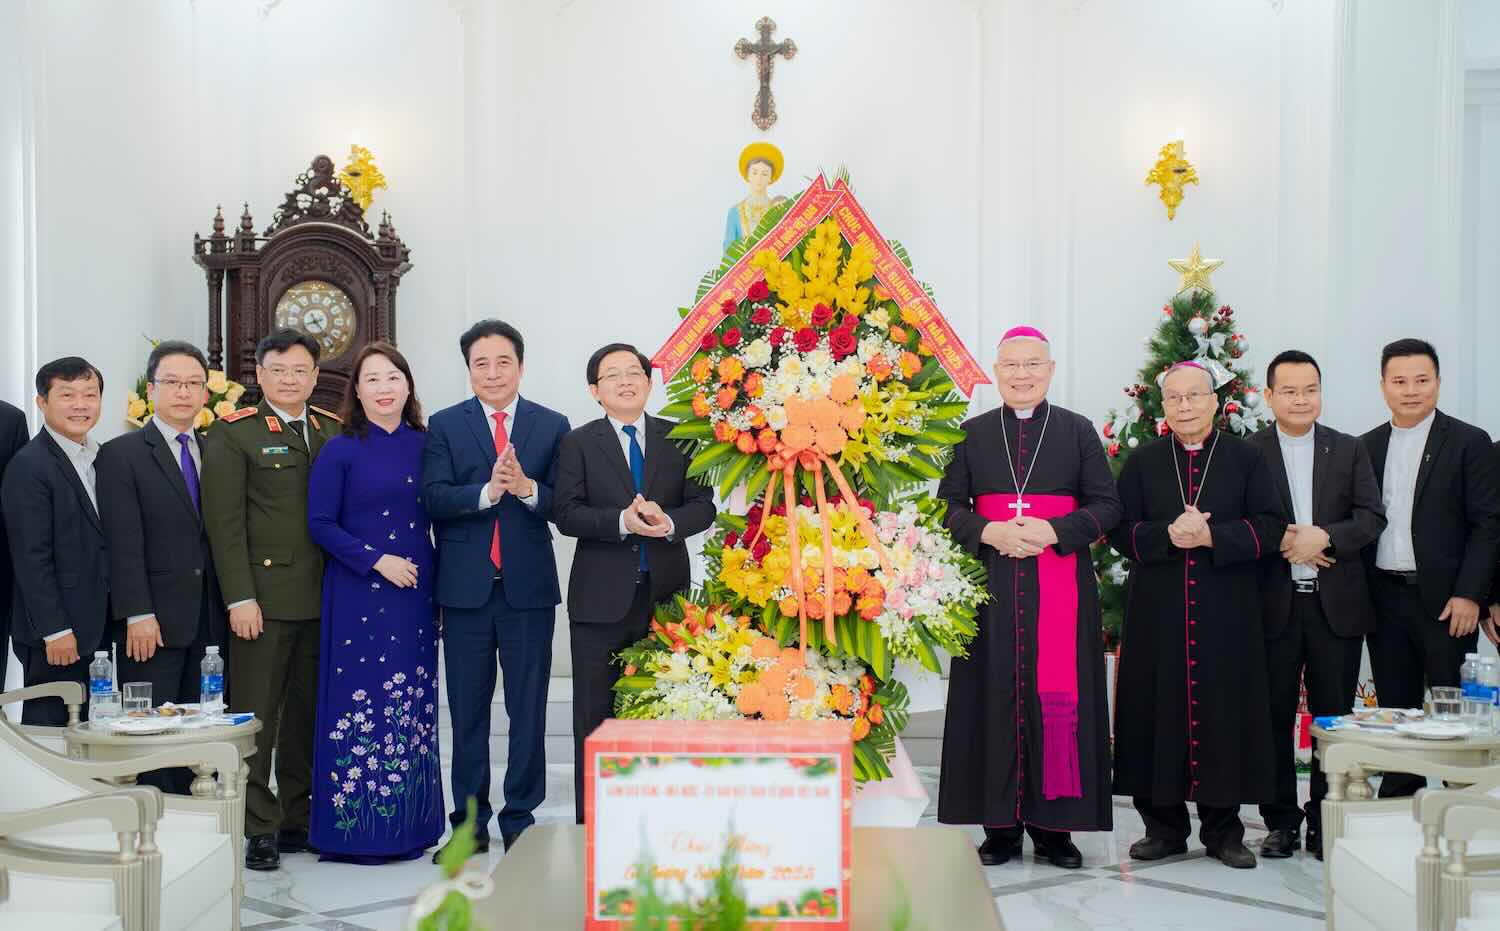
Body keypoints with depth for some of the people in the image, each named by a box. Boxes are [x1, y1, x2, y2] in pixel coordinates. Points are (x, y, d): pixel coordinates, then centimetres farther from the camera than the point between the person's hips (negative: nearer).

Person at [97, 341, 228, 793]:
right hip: (153, 624, -4)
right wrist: (138, 615, -16)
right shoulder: (121, 455, -1)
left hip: (207, 621, 5)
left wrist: (227, 609, 5)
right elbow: (124, 544, -9)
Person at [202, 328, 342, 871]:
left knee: (307, 714, 11)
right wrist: (240, 598, -13)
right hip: (264, 597, -4)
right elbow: (224, 522, -7)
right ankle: (260, 829, 8)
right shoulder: (233, 433, -1)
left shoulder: (335, 430, 12)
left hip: (323, 599, 4)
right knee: (256, 717, 1)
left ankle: (299, 819, 21)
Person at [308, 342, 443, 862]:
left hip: (416, 594, 4)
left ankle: (408, 825, 18)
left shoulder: (426, 445, 8)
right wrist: (377, 560, -15)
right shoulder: (340, 451, -3)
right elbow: (320, 523, -6)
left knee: (412, 705, 8)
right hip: (359, 597, -4)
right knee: (359, 701, -2)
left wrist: (439, 585, 5)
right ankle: (355, 828, 8)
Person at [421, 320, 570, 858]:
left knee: (528, 710, 5)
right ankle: (470, 823, 19)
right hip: (466, 587, 0)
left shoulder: (552, 425, 5)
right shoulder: (445, 425, 5)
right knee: (467, 710, 9)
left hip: (528, 586, 0)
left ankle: (520, 820, 16)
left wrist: (527, 488, -21)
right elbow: (433, 498, -9)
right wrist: (487, 491, -23)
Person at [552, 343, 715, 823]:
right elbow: (565, 513, -7)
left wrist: (669, 523, -18)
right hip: (601, 598, -2)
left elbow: (703, 505, 2)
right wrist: (623, 521, -22)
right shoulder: (578, 443, 3)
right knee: (596, 716, 4)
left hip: (666, 596, 2)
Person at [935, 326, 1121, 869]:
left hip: (1061, 585, -1)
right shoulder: (973, 434, 10)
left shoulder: (1078, 431, 7)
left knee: (1057, 696, -1)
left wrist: (1055, 530, -13)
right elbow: (949, 504, 7)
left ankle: (1053, 826, 7)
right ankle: (1000, 824, 8)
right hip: (993, 583, 1)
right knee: (995, 696, 0)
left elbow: (1106, 505, 3)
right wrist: (987, 532, -11)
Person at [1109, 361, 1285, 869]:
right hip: (1157, 612, 1)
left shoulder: (1246, 459, 6)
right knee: (1160, 711, 2)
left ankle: (1223, 829, 14)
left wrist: (1212, 536, -16)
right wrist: (1167, 536, -15)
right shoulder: (1142, 462, 9)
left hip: (1227, 612, -1)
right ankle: (1164, 826, 13)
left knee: (1224, 710, 1)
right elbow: (1119, 529, 3)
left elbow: (1270, 526, -2)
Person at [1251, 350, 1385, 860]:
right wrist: (1282, 541, -17)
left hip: (1336, 605, 2)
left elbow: (1372, 517, 0)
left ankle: (1326, 823, 16)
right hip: (1273, 604, -1)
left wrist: (1324, 537, -15)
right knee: (1275, 717, 5)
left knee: (1335, 717, 5)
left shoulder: (1349, 450, 8)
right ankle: (1281, 821, 17)